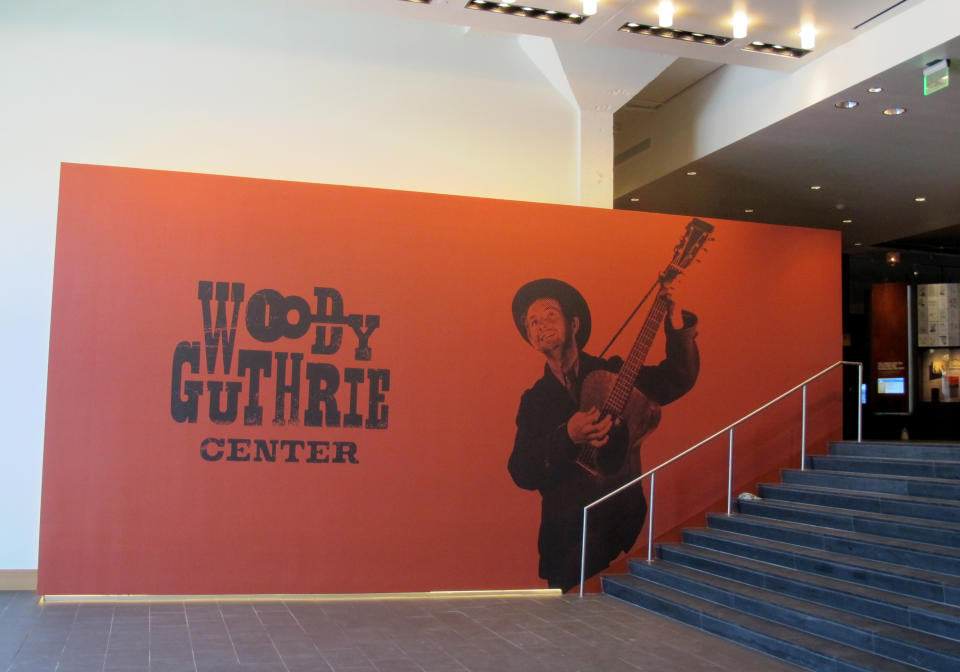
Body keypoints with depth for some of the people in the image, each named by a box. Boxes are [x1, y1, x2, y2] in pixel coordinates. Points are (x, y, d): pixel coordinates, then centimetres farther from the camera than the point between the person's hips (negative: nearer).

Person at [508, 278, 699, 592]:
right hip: (569, 536, 1)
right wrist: (568, 437, -18)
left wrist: (677, 327, -8)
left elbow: (678, 379, 5)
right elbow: (521, 472, -3)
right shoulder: (535, 400, 8)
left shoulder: (612, 373, 8)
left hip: (625, 525, -1)